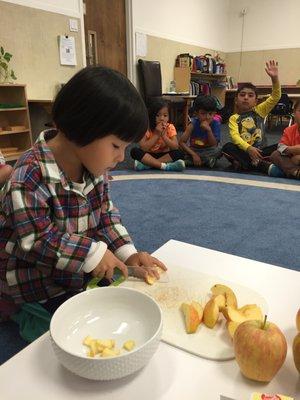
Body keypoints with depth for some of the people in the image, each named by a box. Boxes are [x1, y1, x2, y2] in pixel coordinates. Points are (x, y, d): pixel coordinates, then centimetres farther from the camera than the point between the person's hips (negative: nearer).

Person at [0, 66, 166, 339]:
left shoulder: (95, 167, -5)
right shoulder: (31, 175, -28)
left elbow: (105, 213, 3)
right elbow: (35, 240, -25)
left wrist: (127, 253, -8)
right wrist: (93, 253, -24)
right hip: (36, 289, -6)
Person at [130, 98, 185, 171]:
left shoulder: (170, 127, -5)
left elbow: (175, 147, -14)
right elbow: (142, 148, -20)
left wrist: (164, 135, -25)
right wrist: (157, 135, -24)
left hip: (165, 155, 1)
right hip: (149, 155, -1)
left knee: (179, 153, -28)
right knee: (134, 151, -28)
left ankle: (148, 164, -27)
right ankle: (164, 166, -32)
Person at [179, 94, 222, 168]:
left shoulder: (216, 123, -17)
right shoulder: (193, 124, -19)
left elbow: (214, 145, -19)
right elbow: (181, 142, -18)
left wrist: (209, 130, -34)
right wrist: (194, 154, -29)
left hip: (208, 151, 0)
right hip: (194, 151, 1)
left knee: (218, 150, -30)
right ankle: (207, 159, -6)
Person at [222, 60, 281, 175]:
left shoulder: (259, 110, 9)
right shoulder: (234, 118, 1)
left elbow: (275, 97, -4)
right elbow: (234, 135, -16)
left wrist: (274, 78, -20)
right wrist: (248, 148, -33)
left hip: (258, 151, 2)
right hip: (242, 151, -2)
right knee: (227, 147, -32)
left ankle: (244, 163, -30)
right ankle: (262, 165, -36)